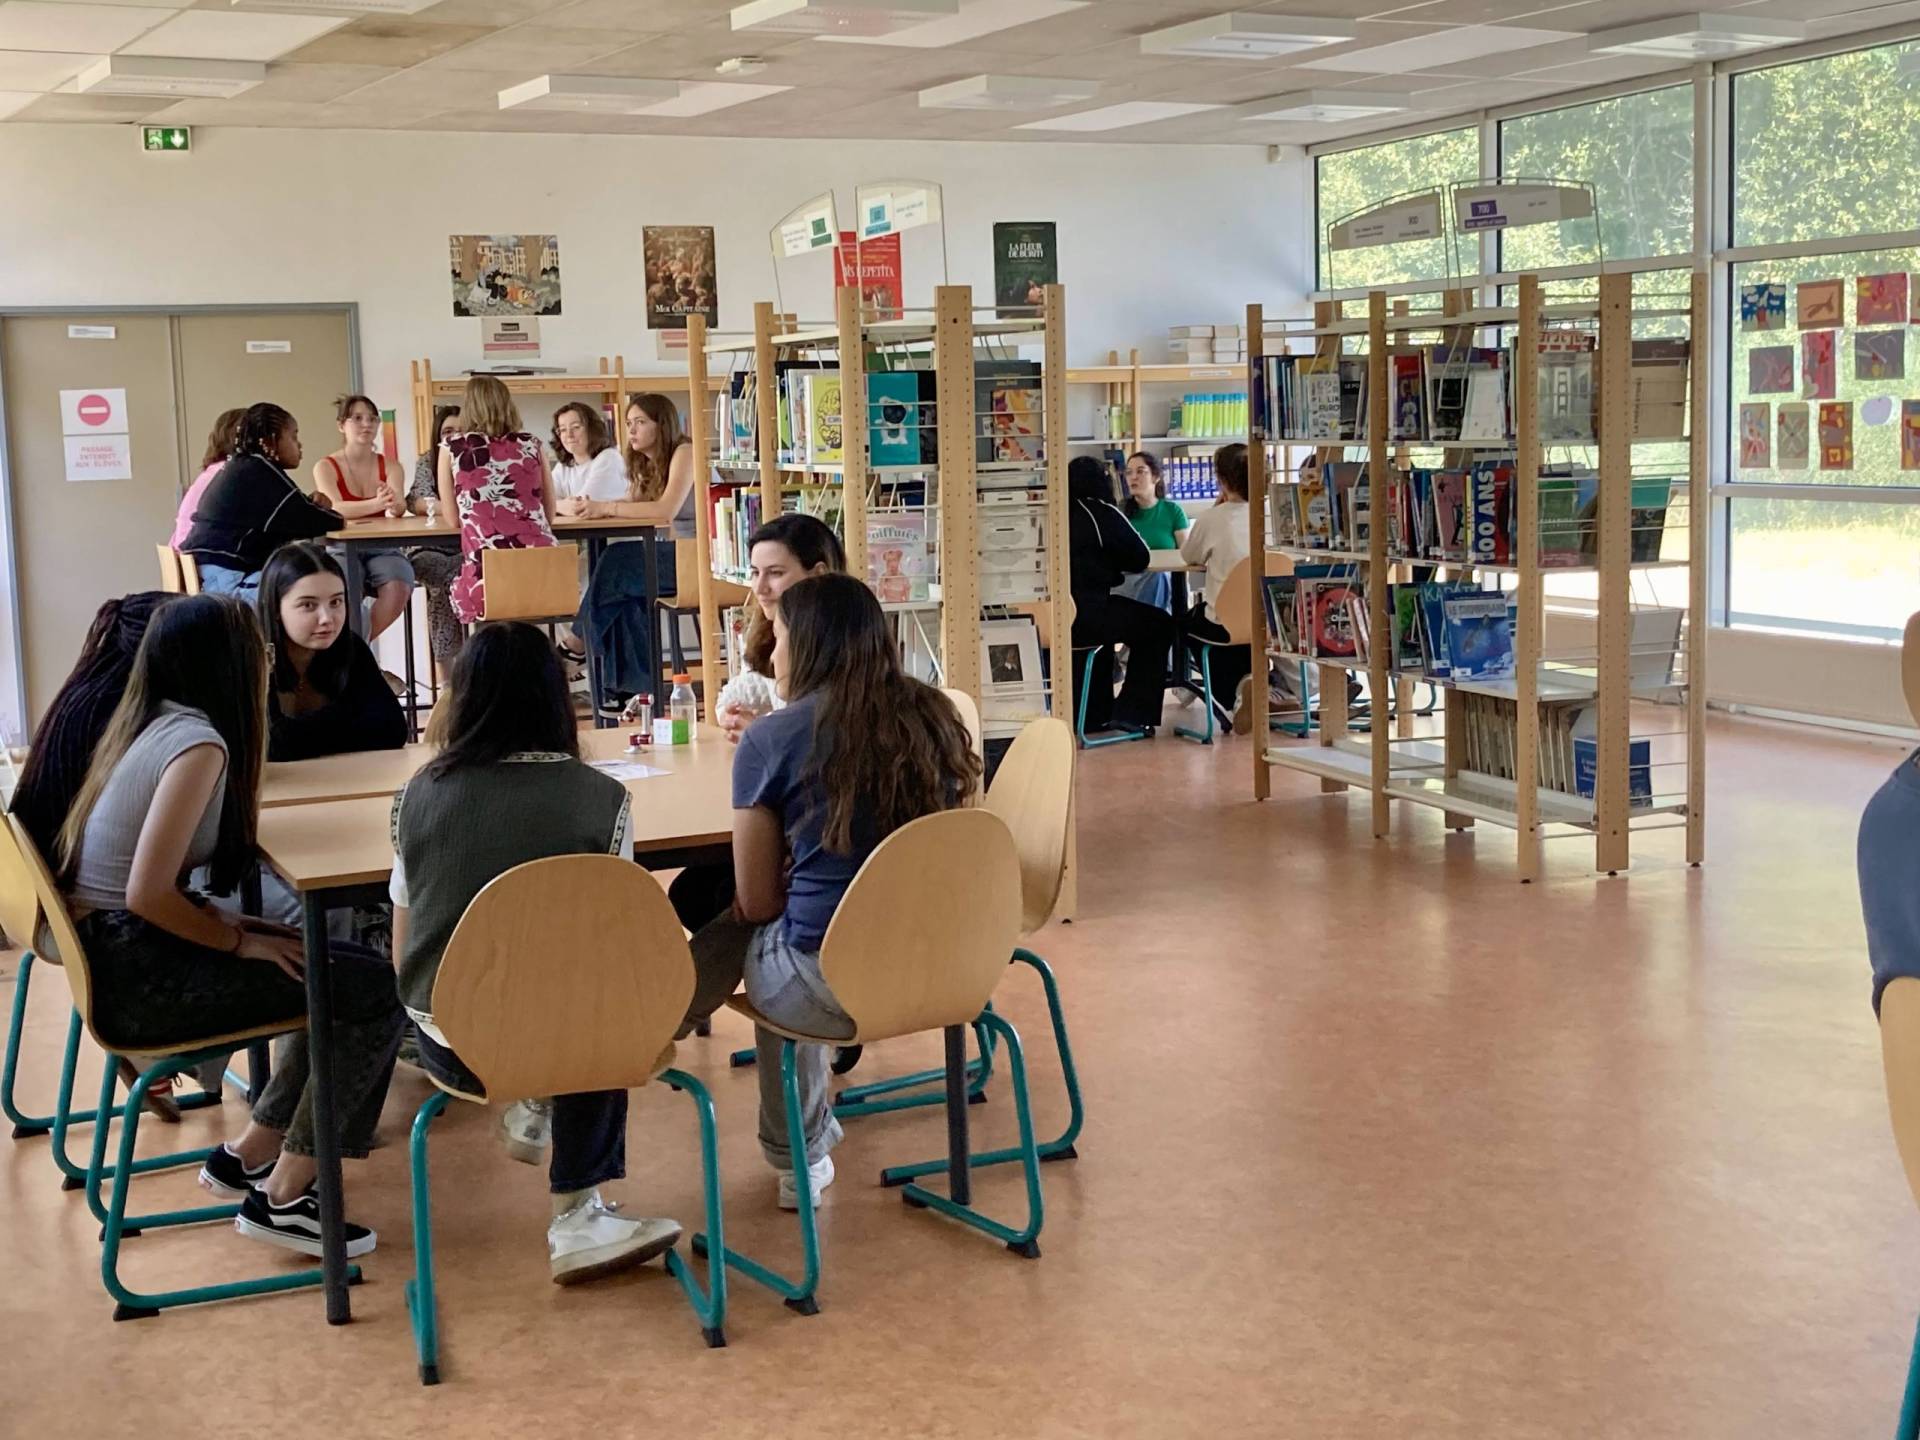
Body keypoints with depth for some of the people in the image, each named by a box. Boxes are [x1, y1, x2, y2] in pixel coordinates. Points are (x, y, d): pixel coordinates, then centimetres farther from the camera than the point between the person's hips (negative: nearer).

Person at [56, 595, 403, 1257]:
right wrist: (245, 942, -11)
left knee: (348, 972, 14)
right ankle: (281, 1199, -2)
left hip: (117, 951, 10)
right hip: (136, 977, -10)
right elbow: (148, 894, -23)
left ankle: (246, 1153, 20)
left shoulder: (152, 724, 10)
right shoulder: (197, 743, -18)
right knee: (376, 991, -11)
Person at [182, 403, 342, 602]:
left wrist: (314, 505, 5)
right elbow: (305, 521, -13)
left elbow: (287, 517, 23)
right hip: (228, 578, -11)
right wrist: (336, 519, 7)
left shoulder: (242, 467, 19)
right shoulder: (260, 471, -10)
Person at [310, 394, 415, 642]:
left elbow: (399, 509, -11)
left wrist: (393, 503, -38)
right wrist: (377, 504, -38)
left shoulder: (390, 467, 7)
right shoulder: (326, 467, -1)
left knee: (399, 585, -29)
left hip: (379, 548, 3)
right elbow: (335, 510, -19)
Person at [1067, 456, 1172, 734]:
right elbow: (1139, 559, 2)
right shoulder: (1102, 513, -5)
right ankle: (1132, 713, 14)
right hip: (1083, 614, -7)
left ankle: (1096, 714, 40)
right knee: (1159, 625, 13)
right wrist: (1114, 561, 20)